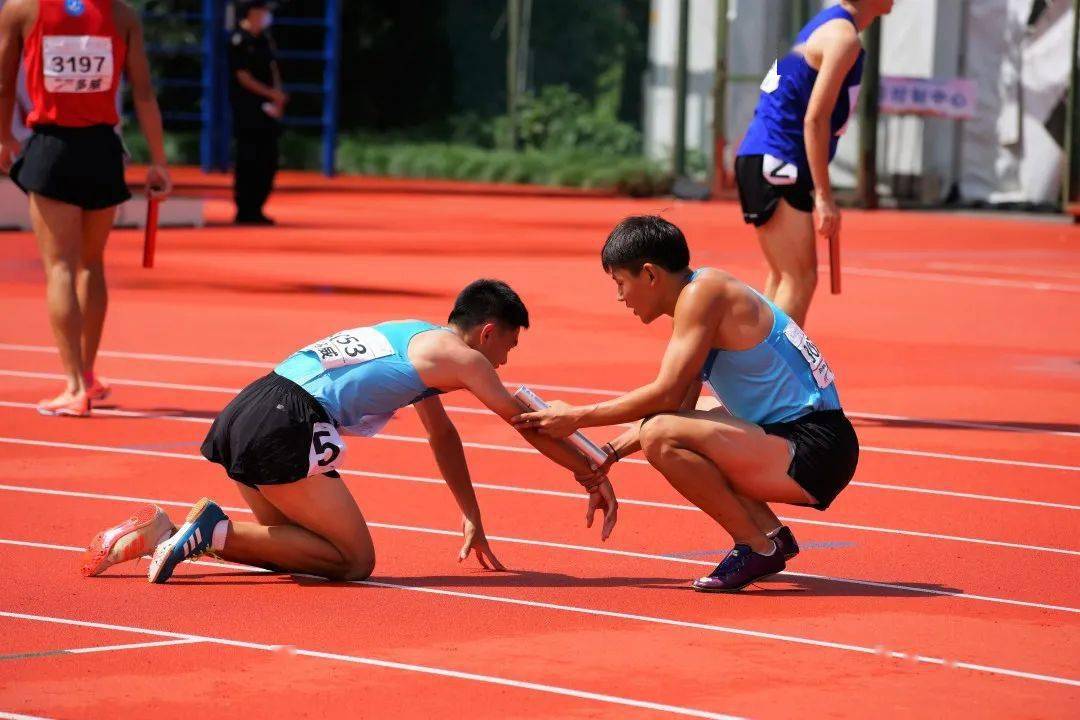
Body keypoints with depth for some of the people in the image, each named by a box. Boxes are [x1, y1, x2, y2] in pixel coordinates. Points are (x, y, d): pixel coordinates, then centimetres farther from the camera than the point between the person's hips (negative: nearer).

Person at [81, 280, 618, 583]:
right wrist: (595, 476, 20)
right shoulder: (459, 355, 3)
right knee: (354, 560, -3)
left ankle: (159, 534, 6)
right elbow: (529, 426, 8)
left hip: (243, 414, 9)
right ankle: (216, 531, -15)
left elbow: (443, 436, 40)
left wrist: (472, 520, 44)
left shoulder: (419, 339, 30)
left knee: (302, 546, 19)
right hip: (287, 425, -9)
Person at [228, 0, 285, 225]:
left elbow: (272, 69, 14)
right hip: (247, 110, -8)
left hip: (267, 109, 8)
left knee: (268, 160, 8)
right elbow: (243, 77, -13)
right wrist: (271, 94, -15)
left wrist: (278, 97, -1)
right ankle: (244, 211, -1)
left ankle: (255, 209, 16)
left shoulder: (264, 40, 13)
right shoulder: (239, 42, -10)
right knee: (248, 160, -6)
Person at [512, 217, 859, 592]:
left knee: (661, 436, -26)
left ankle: (757, 548, -9)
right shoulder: (702, 295, 16)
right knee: (663, 429, 26)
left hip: (815, 449, -10)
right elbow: (679, 404, 20)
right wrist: (612, 452, 13)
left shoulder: (702, 292, -13)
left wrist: (577, 417, -10)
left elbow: (666, 393, -18)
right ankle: (770, 533, 17)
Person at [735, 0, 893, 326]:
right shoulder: (843, 37, -14)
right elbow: (815, 119, -19)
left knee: (783, 277, 14)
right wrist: (824, 196, -18)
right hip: (774, 164, -10)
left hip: (763, 161, 10)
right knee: (800, 279, -13)